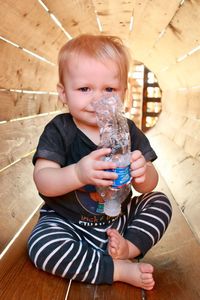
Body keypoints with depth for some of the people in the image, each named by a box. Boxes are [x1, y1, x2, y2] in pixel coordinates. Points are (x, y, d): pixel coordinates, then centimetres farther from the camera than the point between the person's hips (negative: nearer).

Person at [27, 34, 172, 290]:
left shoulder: (128, 130, -5)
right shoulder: (59, 130, -14)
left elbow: (149, 185, -3)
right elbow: (43, 182, -21)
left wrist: (143, 173, -29)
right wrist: (78, 173, -42)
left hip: (119, 217, 3)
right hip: (68, 221, -2)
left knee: (159, 201, -3)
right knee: (40, 245, -28)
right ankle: (119, 270, -16)